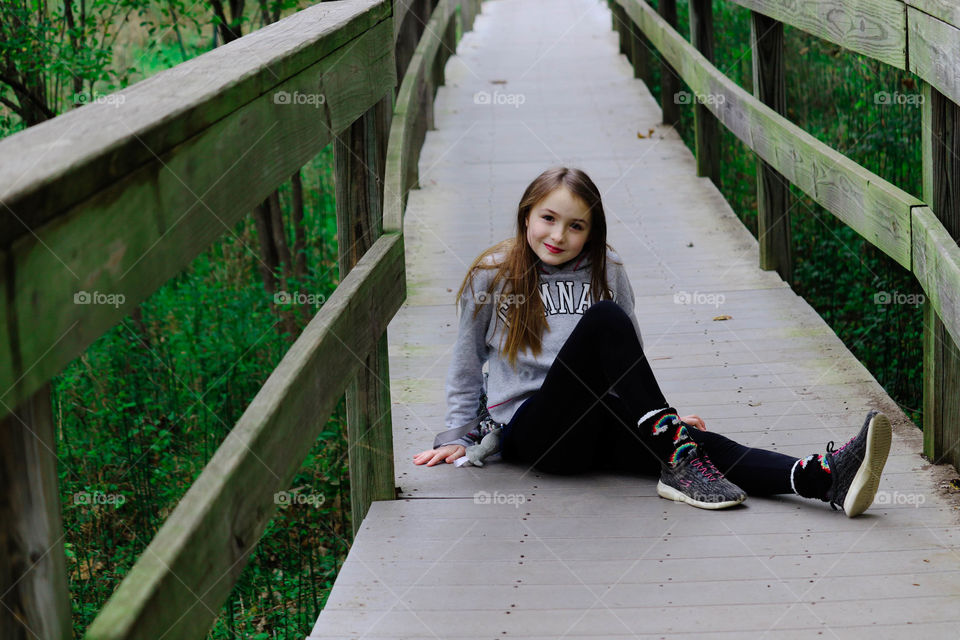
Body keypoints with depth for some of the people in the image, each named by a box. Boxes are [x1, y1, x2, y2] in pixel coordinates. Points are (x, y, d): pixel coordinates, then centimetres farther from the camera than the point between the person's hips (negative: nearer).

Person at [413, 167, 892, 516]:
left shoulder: (606, 272, 11)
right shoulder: (491, 276, 4)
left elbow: (631, 352, 18)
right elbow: (467, 363, 13)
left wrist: (662, 416, 7)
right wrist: (457, 437, 11)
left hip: (602, 424, 3)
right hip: (532, 427, -3)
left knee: (701, 444, -28)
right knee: (603, 320, -29)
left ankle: (825, 477, -52)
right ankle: (677, 463, -39)